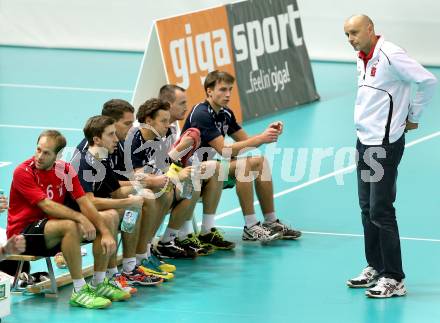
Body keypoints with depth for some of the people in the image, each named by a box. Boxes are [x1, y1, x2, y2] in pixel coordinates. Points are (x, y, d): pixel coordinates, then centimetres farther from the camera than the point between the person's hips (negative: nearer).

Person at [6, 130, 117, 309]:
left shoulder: (65, 170, 2)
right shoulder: (23, 172, -15)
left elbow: (84, 203, -5)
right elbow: (47, 205, -26)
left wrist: (106, 232, -18)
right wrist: (80, 217, -37)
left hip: (52, 230, 7)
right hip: (22, 234, -7)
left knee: (105, 219, -4)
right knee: (70, 226, -34)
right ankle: (79, 292, -31)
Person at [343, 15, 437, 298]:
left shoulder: (390, 56, -16)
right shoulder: (363, 59, 12)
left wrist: (413, 117, -7)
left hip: (386, 144, -9)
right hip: (365, 141, 9)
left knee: (381, 211, -9)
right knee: (367, 209, 12)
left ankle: (394, 280, -4)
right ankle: (375, 268, 23)